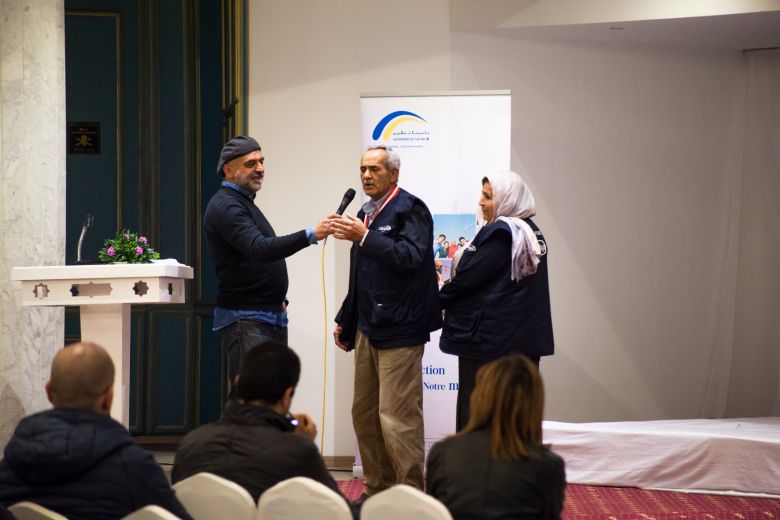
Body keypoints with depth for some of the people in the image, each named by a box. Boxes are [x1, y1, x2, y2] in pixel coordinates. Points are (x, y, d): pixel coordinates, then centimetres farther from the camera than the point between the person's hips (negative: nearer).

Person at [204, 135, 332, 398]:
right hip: (244, 320, -10)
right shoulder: (225, 206, -13)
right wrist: (310, 235, -38)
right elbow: (259, 249, -28)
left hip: (271, 317, 10)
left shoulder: (244, 203, 19)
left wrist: (277, 299, 15)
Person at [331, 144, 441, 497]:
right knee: (364, 414, 10)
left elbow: (411, 256, -22)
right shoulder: (365, 214, 18)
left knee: (397, 418, -10)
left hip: (398, 329, -9)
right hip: (368, 328, 9)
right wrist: (345, 320, 24)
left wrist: (365, 237, -25)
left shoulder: (410, 209, -7)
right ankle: (378, 491, 18)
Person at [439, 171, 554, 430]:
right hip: (526, 340, 9)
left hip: (488, 340, -9)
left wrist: (438, 301, 1)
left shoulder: (499, 234, -14)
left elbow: (468, 277, -15)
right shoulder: (533, 234, 12)